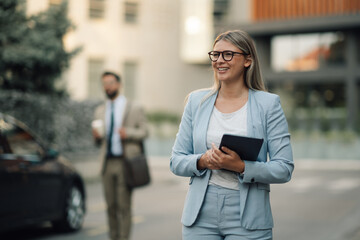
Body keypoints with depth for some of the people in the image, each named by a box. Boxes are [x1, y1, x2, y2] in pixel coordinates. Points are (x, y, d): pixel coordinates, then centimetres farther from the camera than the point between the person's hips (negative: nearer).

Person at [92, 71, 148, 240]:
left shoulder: (134, 109, 5)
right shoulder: (100, 111, 17)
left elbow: (143, 132, 2)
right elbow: (99, 140, 19)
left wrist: (128, 133, -16)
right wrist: (97, 136, -4)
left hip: (125, 162, -4)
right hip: (108, 162, 4)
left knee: (124, 205, -7)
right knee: (111, 206, 6)